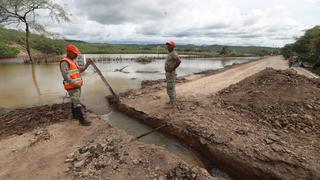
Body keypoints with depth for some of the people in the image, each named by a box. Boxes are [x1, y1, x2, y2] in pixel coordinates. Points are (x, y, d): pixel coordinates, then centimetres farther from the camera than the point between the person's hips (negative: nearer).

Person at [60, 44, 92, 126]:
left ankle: (75, 115, 32)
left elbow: (80, 70, 14)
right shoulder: (64, 62, -15)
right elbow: (65, 76, -22)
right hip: (72, 87, -9)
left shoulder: (73, 61, 15)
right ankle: (82, 119, -6)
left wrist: (87, 64, 2)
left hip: (77, 85, 10)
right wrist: (75, 83, -25)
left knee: (75, 100, 18)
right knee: (77, 102, -9)